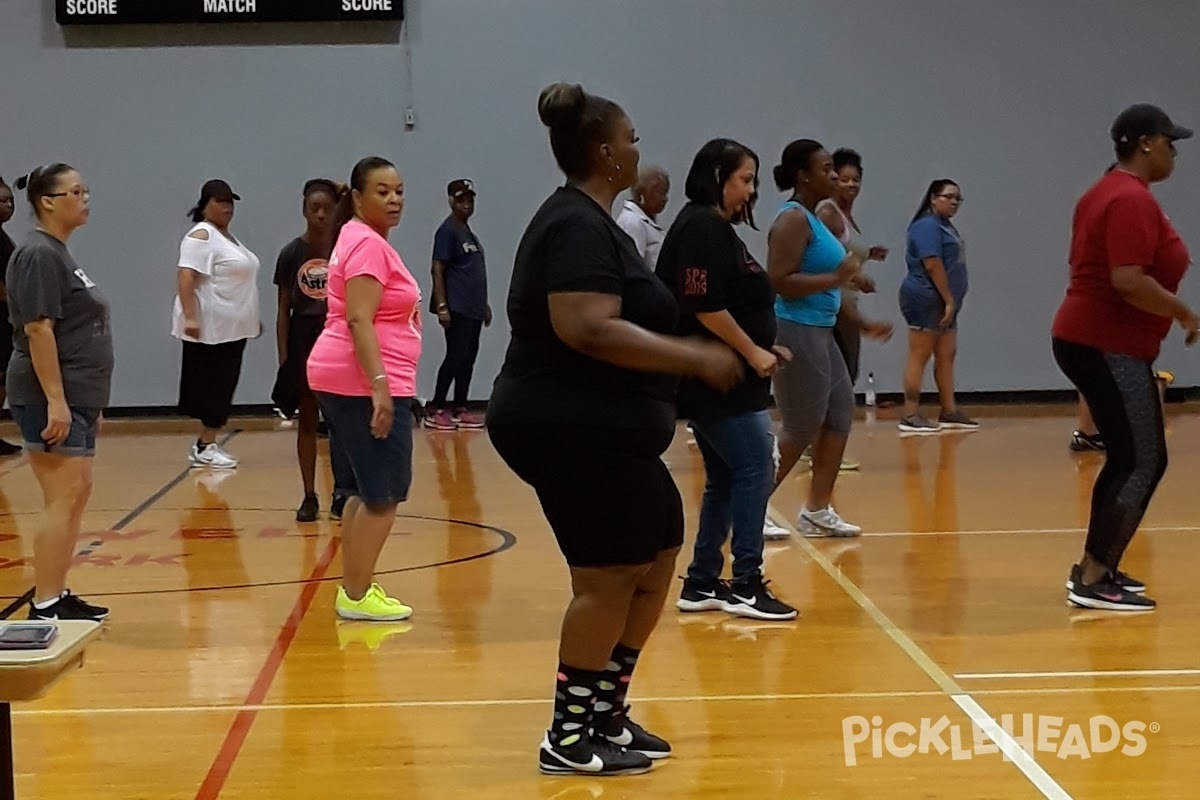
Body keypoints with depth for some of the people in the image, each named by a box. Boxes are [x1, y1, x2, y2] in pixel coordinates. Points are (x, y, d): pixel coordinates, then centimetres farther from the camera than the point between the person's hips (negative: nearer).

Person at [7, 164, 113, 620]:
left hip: (76, 397, 10)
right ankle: (44, 607, -6)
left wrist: (89, 402, 22)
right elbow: (38, 330, -20)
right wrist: (55, 401, -24)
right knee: (63, 499, -9)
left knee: (77, 496, 12)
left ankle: (58, 595, 18)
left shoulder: (60, 255, 17)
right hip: (51, 399, -10)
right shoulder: (39, 256, -13)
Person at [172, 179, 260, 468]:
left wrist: (253, 318, 25)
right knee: (212, 387, -6)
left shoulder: (227, 236, 18)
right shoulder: (201, 236, -11)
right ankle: (205, 447, -1)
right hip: (210, 327, -9)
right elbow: (186, 277, -20)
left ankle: (207, 443, 14)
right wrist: (190, 317, -28)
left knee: (223, 387, 9)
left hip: (232, 327, 9)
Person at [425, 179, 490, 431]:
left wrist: (484, 304, 21)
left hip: (473, 308, 9)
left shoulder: (469, 232, 17)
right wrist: (442, 306, -20)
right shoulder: (448, 231, -9)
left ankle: (459, 410, 14)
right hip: (457, 308, -9)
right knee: (455, 357, -10)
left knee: (469, 358, 9)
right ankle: (436, 412, -6)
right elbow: (437, 270, -14)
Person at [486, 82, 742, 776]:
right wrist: (693, 358, -25)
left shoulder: (587, 221, 16)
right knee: (609, 575, -5)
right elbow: (588, 330, -29)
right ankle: (570, 738, 6)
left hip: (596, 429, 11)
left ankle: (606, 712, 21)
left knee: (656, 554, 14)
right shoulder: (579, 227, -17)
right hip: (572, 428, -11)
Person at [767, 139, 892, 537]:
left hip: (820, 332, 10)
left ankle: (818, 511, 17)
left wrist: (864, 323, 24)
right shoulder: (793, 220, -14)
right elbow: (779, 282, -24)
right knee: (802, 429, -5)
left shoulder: (813, 219, 16)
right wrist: (836, 278, -25)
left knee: (840, 416, 10)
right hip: (796, 332, -10)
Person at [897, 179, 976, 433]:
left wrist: (950, 302, 18)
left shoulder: (945, 226, 19)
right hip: (926, 300, -10)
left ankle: (949, 413, 17)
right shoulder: (927, 226, -13)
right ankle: (910, 416, -6)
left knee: (947, 356, 11)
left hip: (942, 303, 10)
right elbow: (932, 265, -21)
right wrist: (949, 300, -19)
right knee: (919, 357, -8)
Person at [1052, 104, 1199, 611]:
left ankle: (1096, 568, 18)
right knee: (1145, 463, -6)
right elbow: (1129, 281, -27)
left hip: (1089, 340, 11)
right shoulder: (1133, 199, -17)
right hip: (1110, 347, -11)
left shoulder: (1106, 192, 16)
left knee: (1127, 459, 14)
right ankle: (1093, 580, -4)